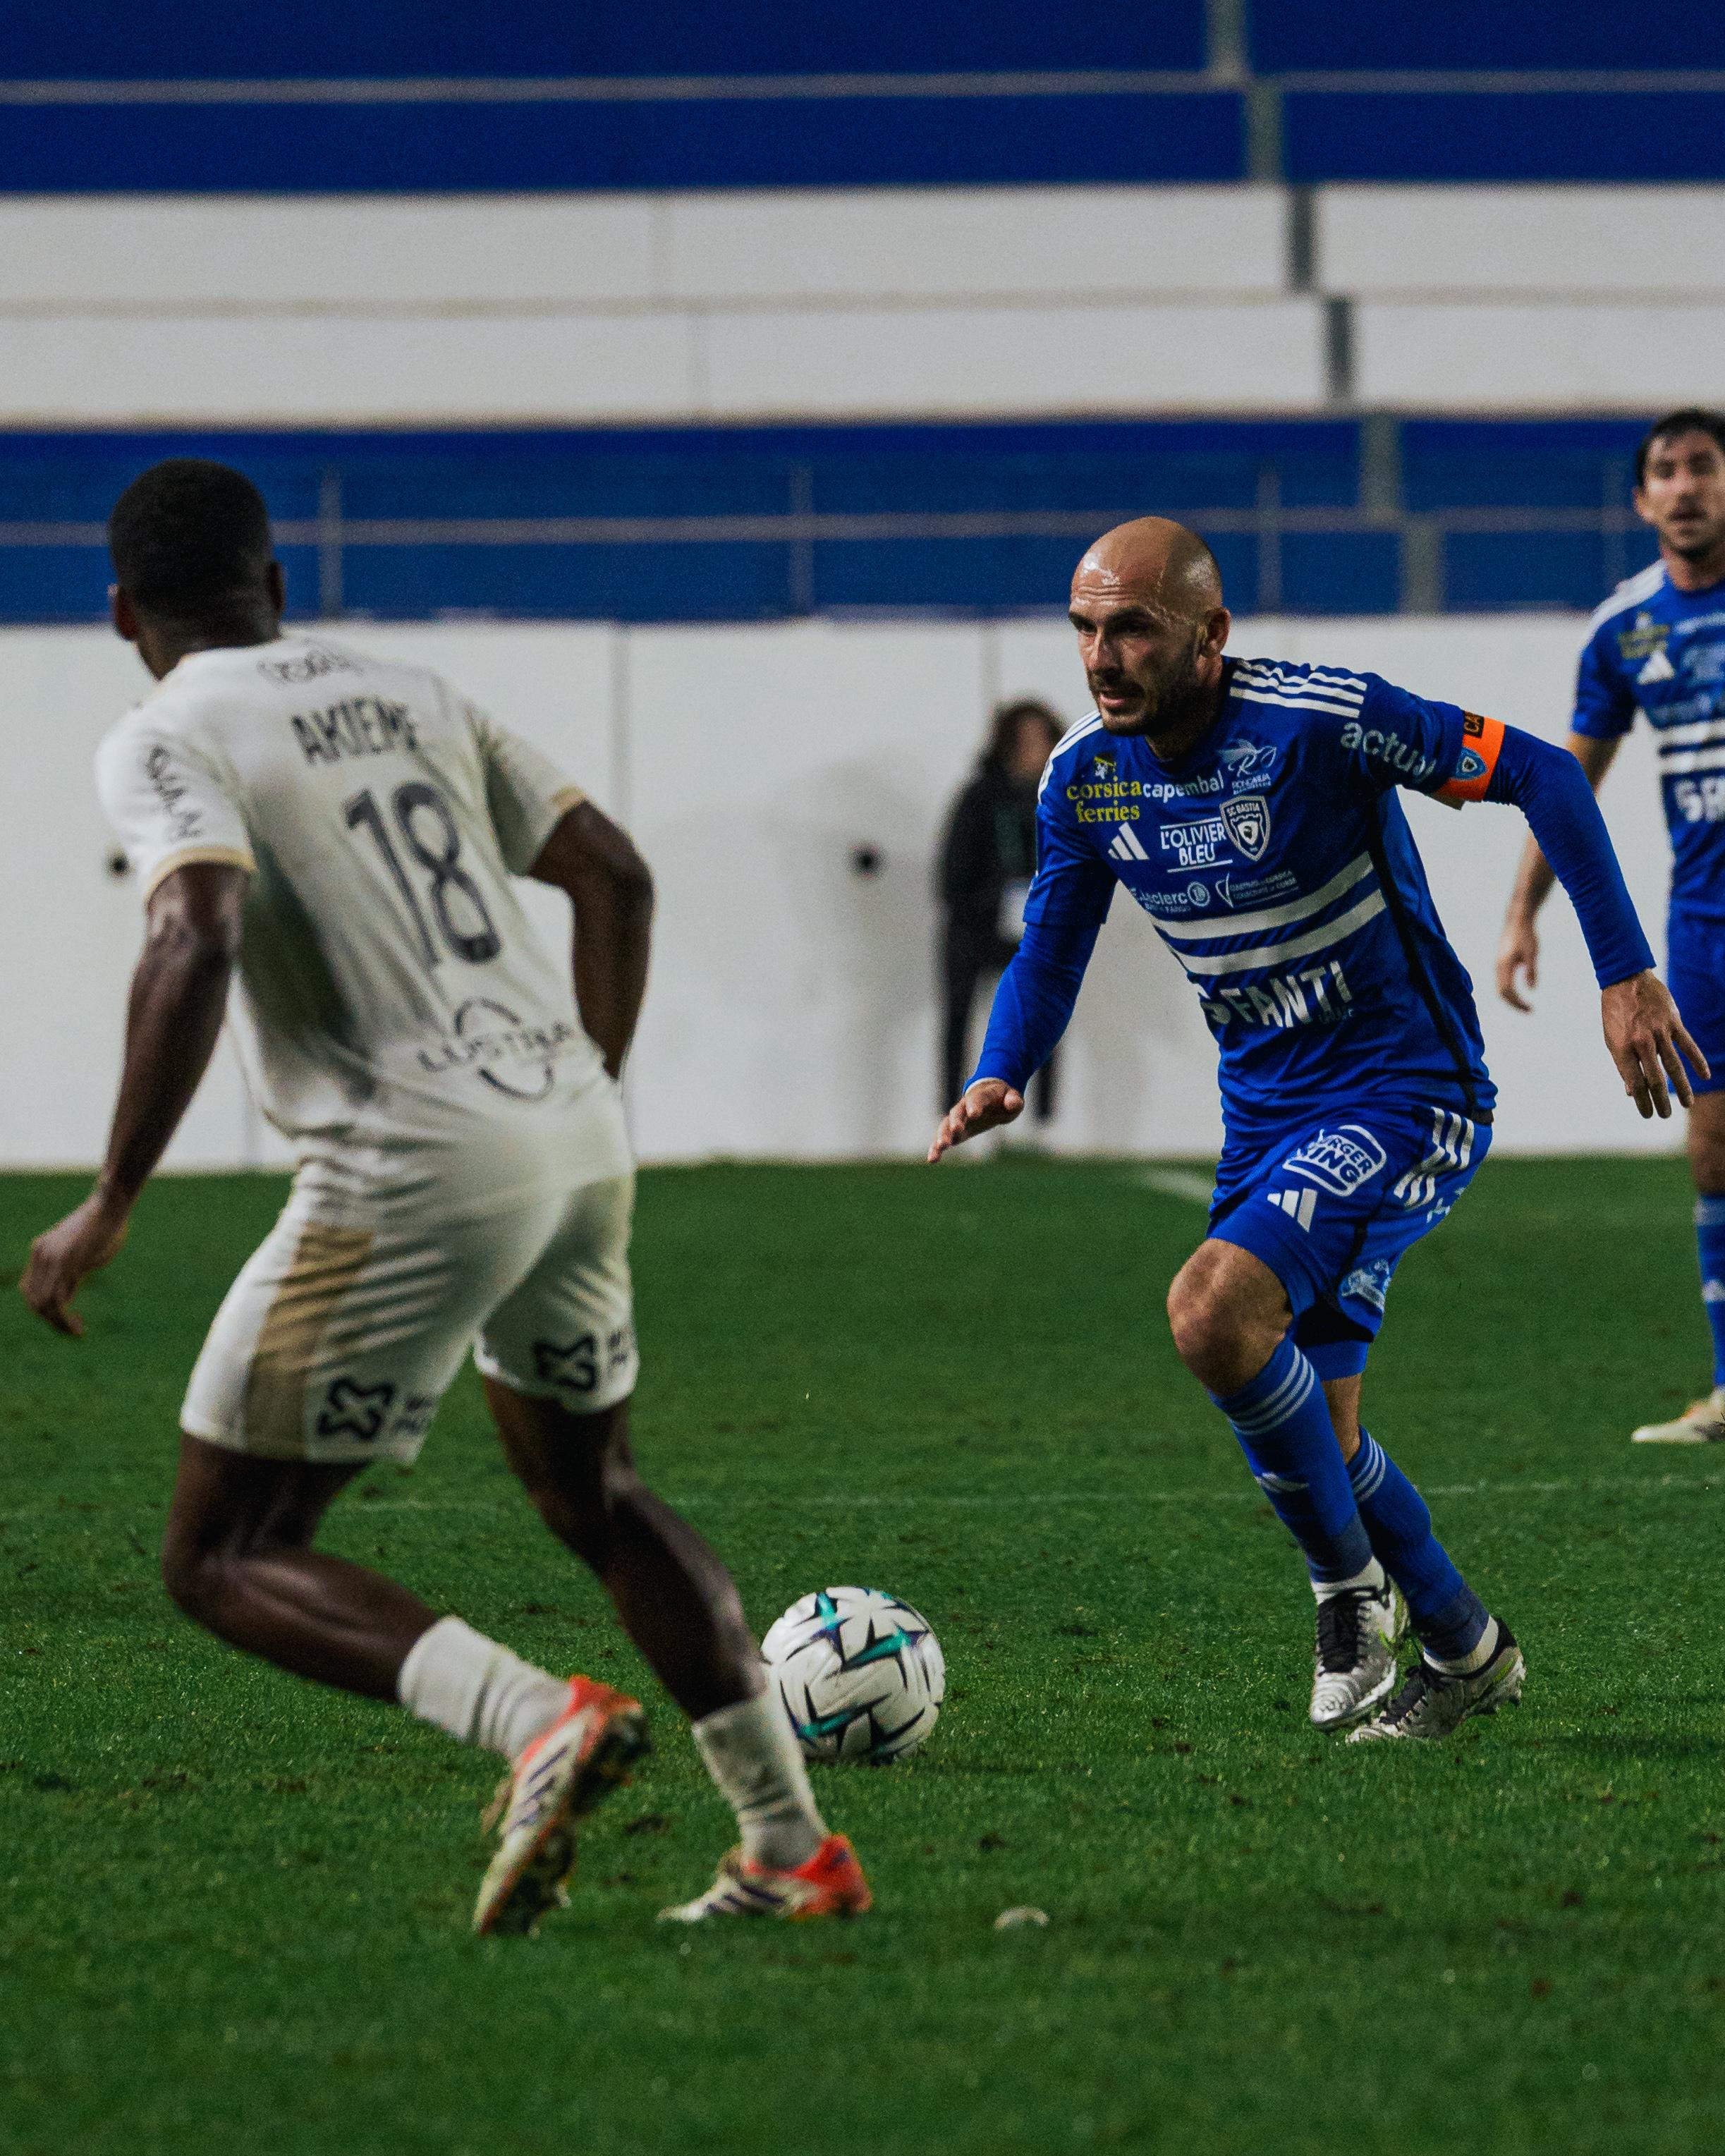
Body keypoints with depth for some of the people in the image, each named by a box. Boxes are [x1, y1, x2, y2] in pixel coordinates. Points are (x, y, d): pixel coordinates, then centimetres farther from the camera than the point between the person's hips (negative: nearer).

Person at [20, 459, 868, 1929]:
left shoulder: (167, 743, -4)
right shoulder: (416, 699, 17)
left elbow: (198, 946, -21)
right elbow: (617, 881, 15)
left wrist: (108, 1210, -17)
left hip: (418, 1171, -7)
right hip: (579, 1138, 7)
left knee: (221, 1560, 2)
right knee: (591, 1491, 28)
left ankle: (538, 1721, -20)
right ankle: (795, 1852, 25)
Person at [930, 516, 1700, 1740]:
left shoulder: (1318, 721, -22)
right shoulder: (1084, 777, -2)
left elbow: (1542, 775, -16)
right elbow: (1051, 953, 11)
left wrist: (1626, 974, -19)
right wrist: (999, 1078, -9)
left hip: (1407, 1098, -7)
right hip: (1267, 1119, 7)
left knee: (1214, 1313, -27)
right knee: (1303, 1441, 9)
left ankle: (1352, 1580, -6)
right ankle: (1465, 1648, 34)